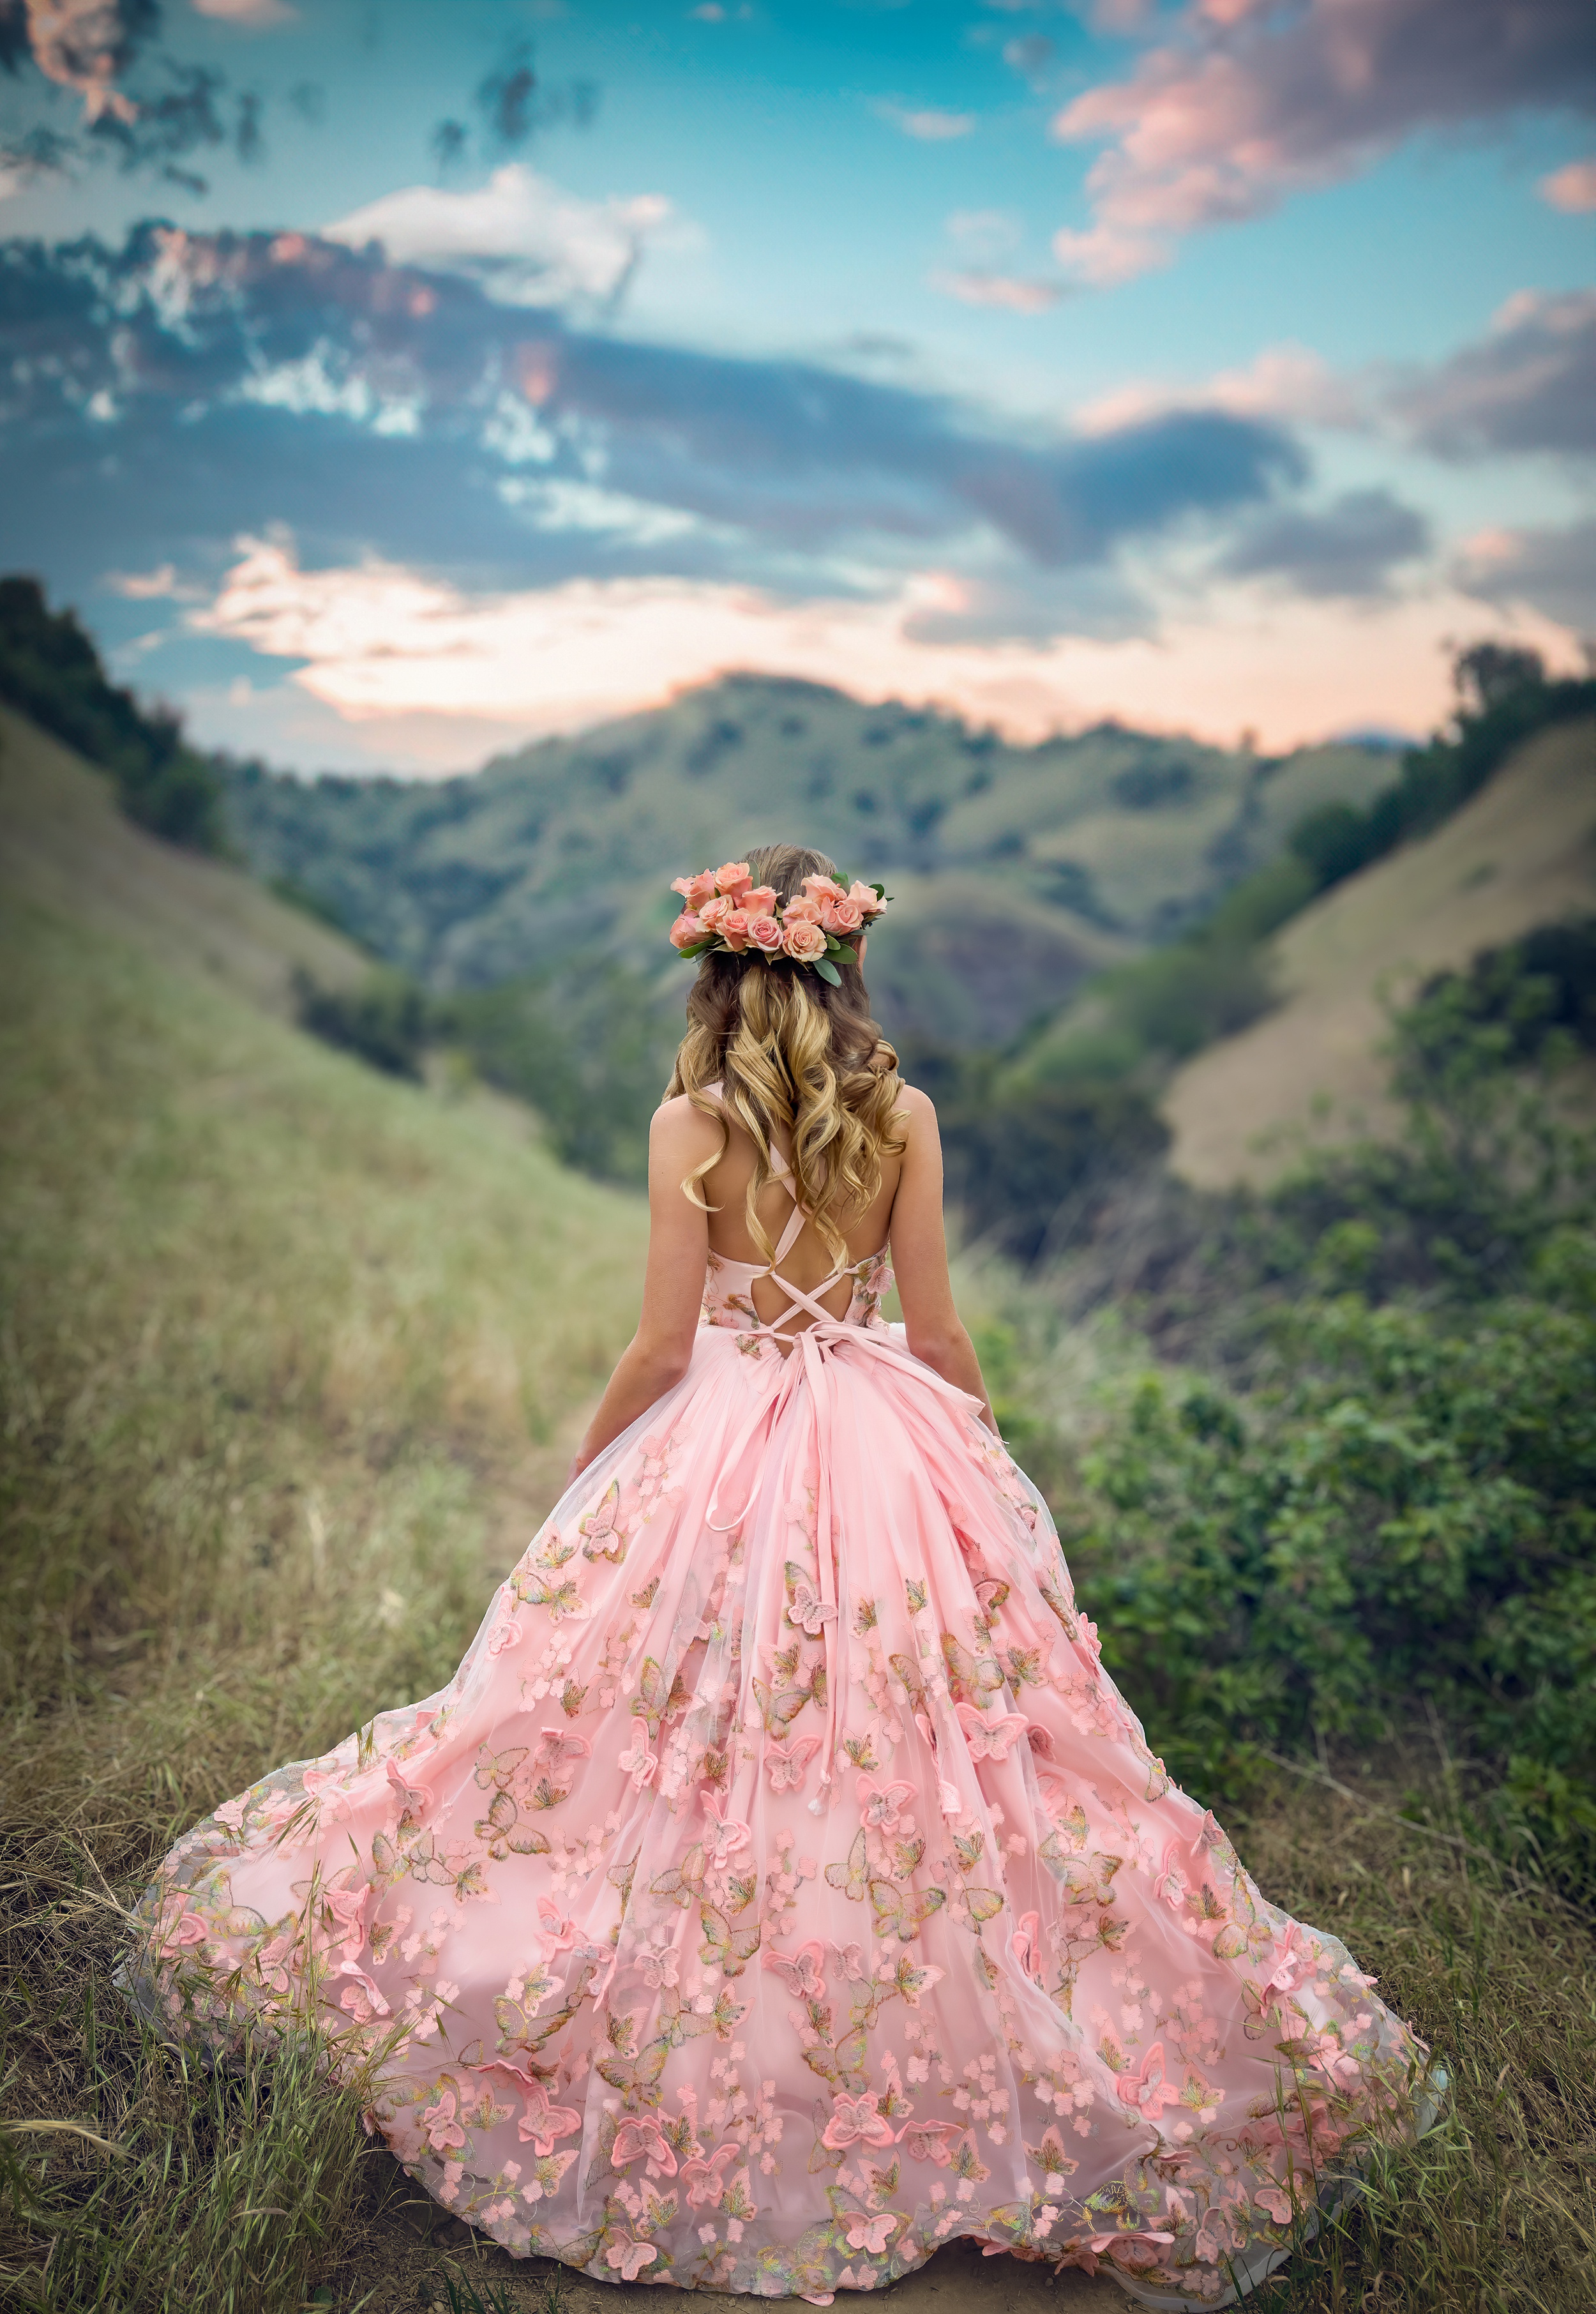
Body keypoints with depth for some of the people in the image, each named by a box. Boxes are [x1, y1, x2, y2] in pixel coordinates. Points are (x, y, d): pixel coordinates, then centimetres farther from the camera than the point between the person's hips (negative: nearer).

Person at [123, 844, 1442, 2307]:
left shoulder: (689, 1124, -10)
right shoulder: (904, 1115, -5)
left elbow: (664, 1345, -7)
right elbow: (938, 1332, -2)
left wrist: (581, 1472, 8)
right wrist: (989, 1467, 12)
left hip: (722, 1457, -1)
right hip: (890, 1460, 2)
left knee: (694, 1764, 13)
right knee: (903, 1757, 14)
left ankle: (686, 2093, 30)